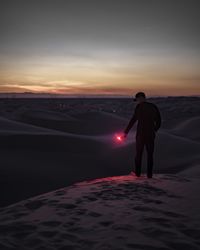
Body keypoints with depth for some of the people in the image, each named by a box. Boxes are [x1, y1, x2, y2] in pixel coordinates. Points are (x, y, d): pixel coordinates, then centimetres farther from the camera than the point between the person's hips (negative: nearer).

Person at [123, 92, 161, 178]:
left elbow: (133, 120, -13)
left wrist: (126, 132, -9)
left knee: (139, 154, 11)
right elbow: (159, 121, 10)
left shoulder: (139, 106, -8)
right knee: (150, 154, 11)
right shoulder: (154, 106, 6)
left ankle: (138, 173, 17)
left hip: (141, 134, -3)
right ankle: (149, 174, 12)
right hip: (151, 134, 4)